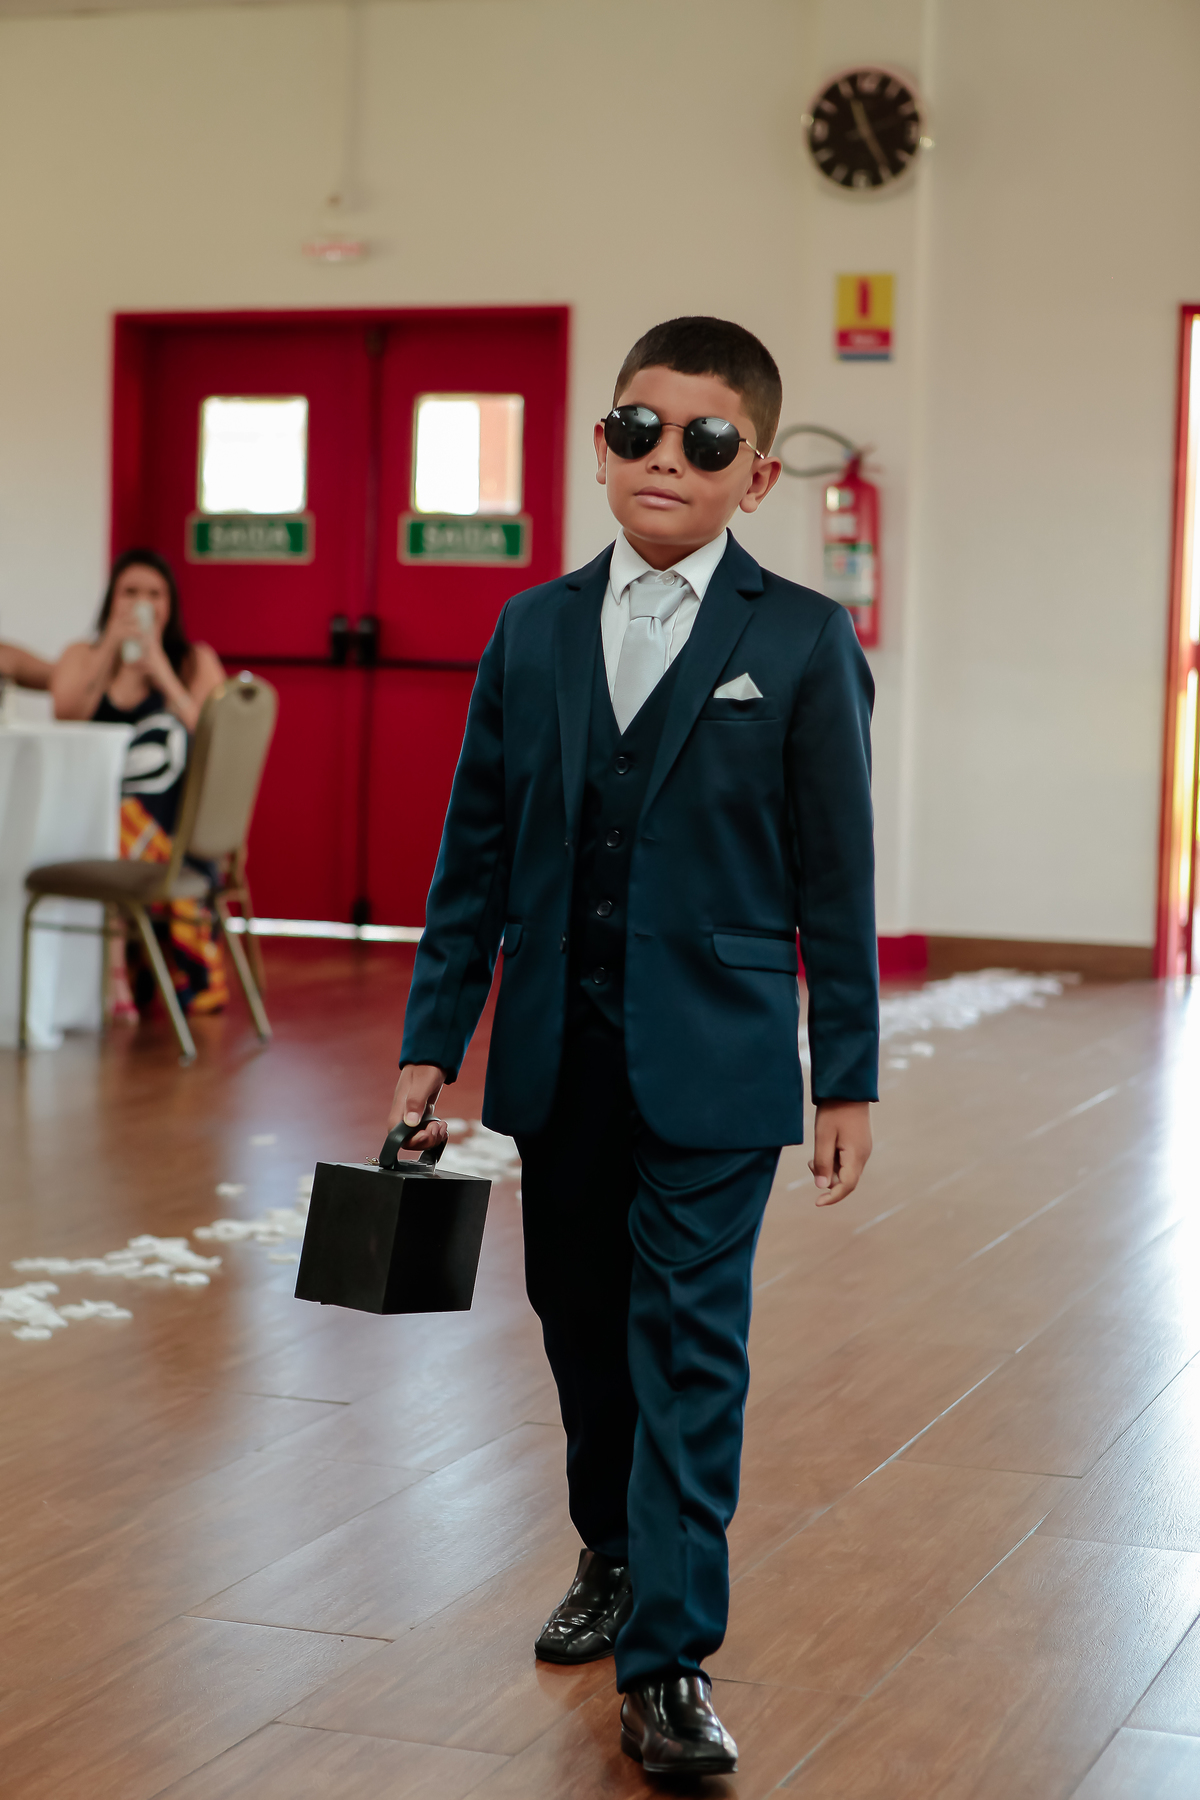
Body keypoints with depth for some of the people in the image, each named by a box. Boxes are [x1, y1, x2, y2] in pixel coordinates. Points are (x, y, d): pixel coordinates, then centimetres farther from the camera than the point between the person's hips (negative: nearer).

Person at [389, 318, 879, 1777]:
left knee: (690, 1349, -2)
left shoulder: (802, 645, -3)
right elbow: (476, 852, 9)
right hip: (556, 1055, 4)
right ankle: (614, 1554, 37)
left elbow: (835, 877, -2)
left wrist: (848, 1078, -2)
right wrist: (431, 1040, 6)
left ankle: (670, 1659, 4)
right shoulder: (532, 631, 7)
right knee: (579, 1318, 15)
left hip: (712, 1065, -4)